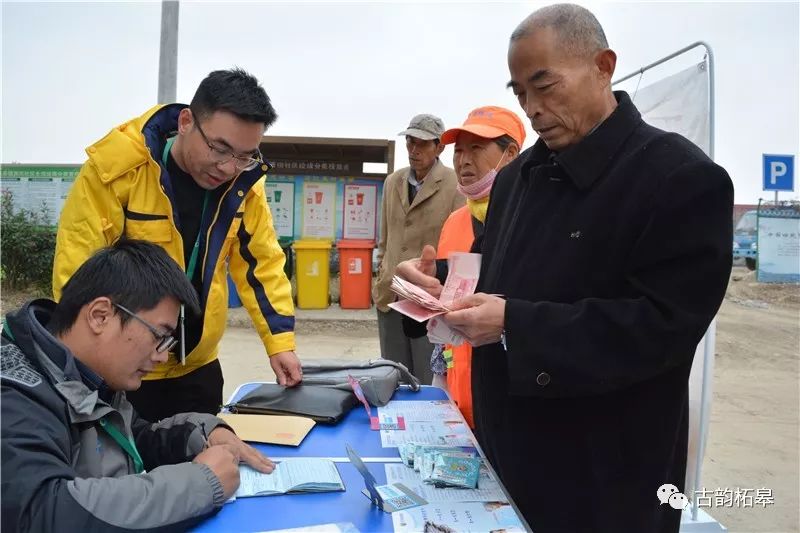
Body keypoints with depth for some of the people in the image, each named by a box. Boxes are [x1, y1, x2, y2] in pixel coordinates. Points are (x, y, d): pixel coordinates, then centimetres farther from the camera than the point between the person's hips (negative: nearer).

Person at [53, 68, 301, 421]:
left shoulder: (242, 182, -6)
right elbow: (77, 270, -16)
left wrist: (281, 342, -4)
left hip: (197, 366, 5)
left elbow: (261, 262, 1)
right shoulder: (118, 167, -20)